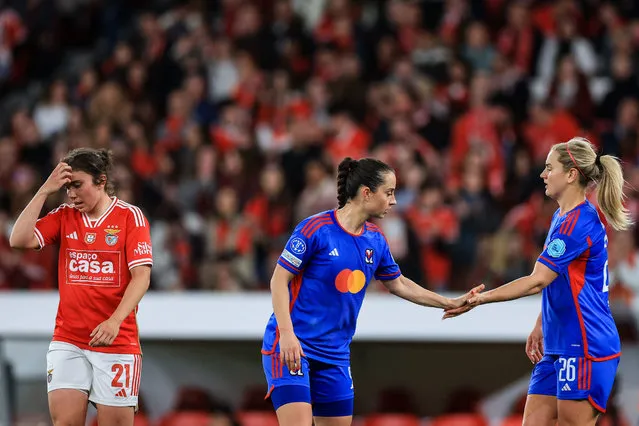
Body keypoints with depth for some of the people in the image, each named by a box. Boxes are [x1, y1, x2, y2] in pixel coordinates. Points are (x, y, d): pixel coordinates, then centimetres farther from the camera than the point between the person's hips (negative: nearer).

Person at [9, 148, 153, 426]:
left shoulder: (130, 216, -3)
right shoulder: (64, 217, 9)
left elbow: (141, 276, -9)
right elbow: (19, 240, -3)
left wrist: (114, 321, -22)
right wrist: (45, 191, -5)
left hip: (116, 341, -3)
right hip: (67, 340, 3)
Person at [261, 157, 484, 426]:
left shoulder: (375, 240, 7)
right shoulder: (316, 228, -13)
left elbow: (398, 284, 22)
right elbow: (279, 280, -11)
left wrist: (451, 303, 20)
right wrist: (287, 334, -21)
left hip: (335, 354, 7)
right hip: (291, 345, -7)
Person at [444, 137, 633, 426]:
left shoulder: (578, 223, -17)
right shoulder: (562, 217, 14)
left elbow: (537, 281, -21)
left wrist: (481, 298, -20)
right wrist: (541, 326, 22)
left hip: (585, 348, -10)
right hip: (560, 346, 10)